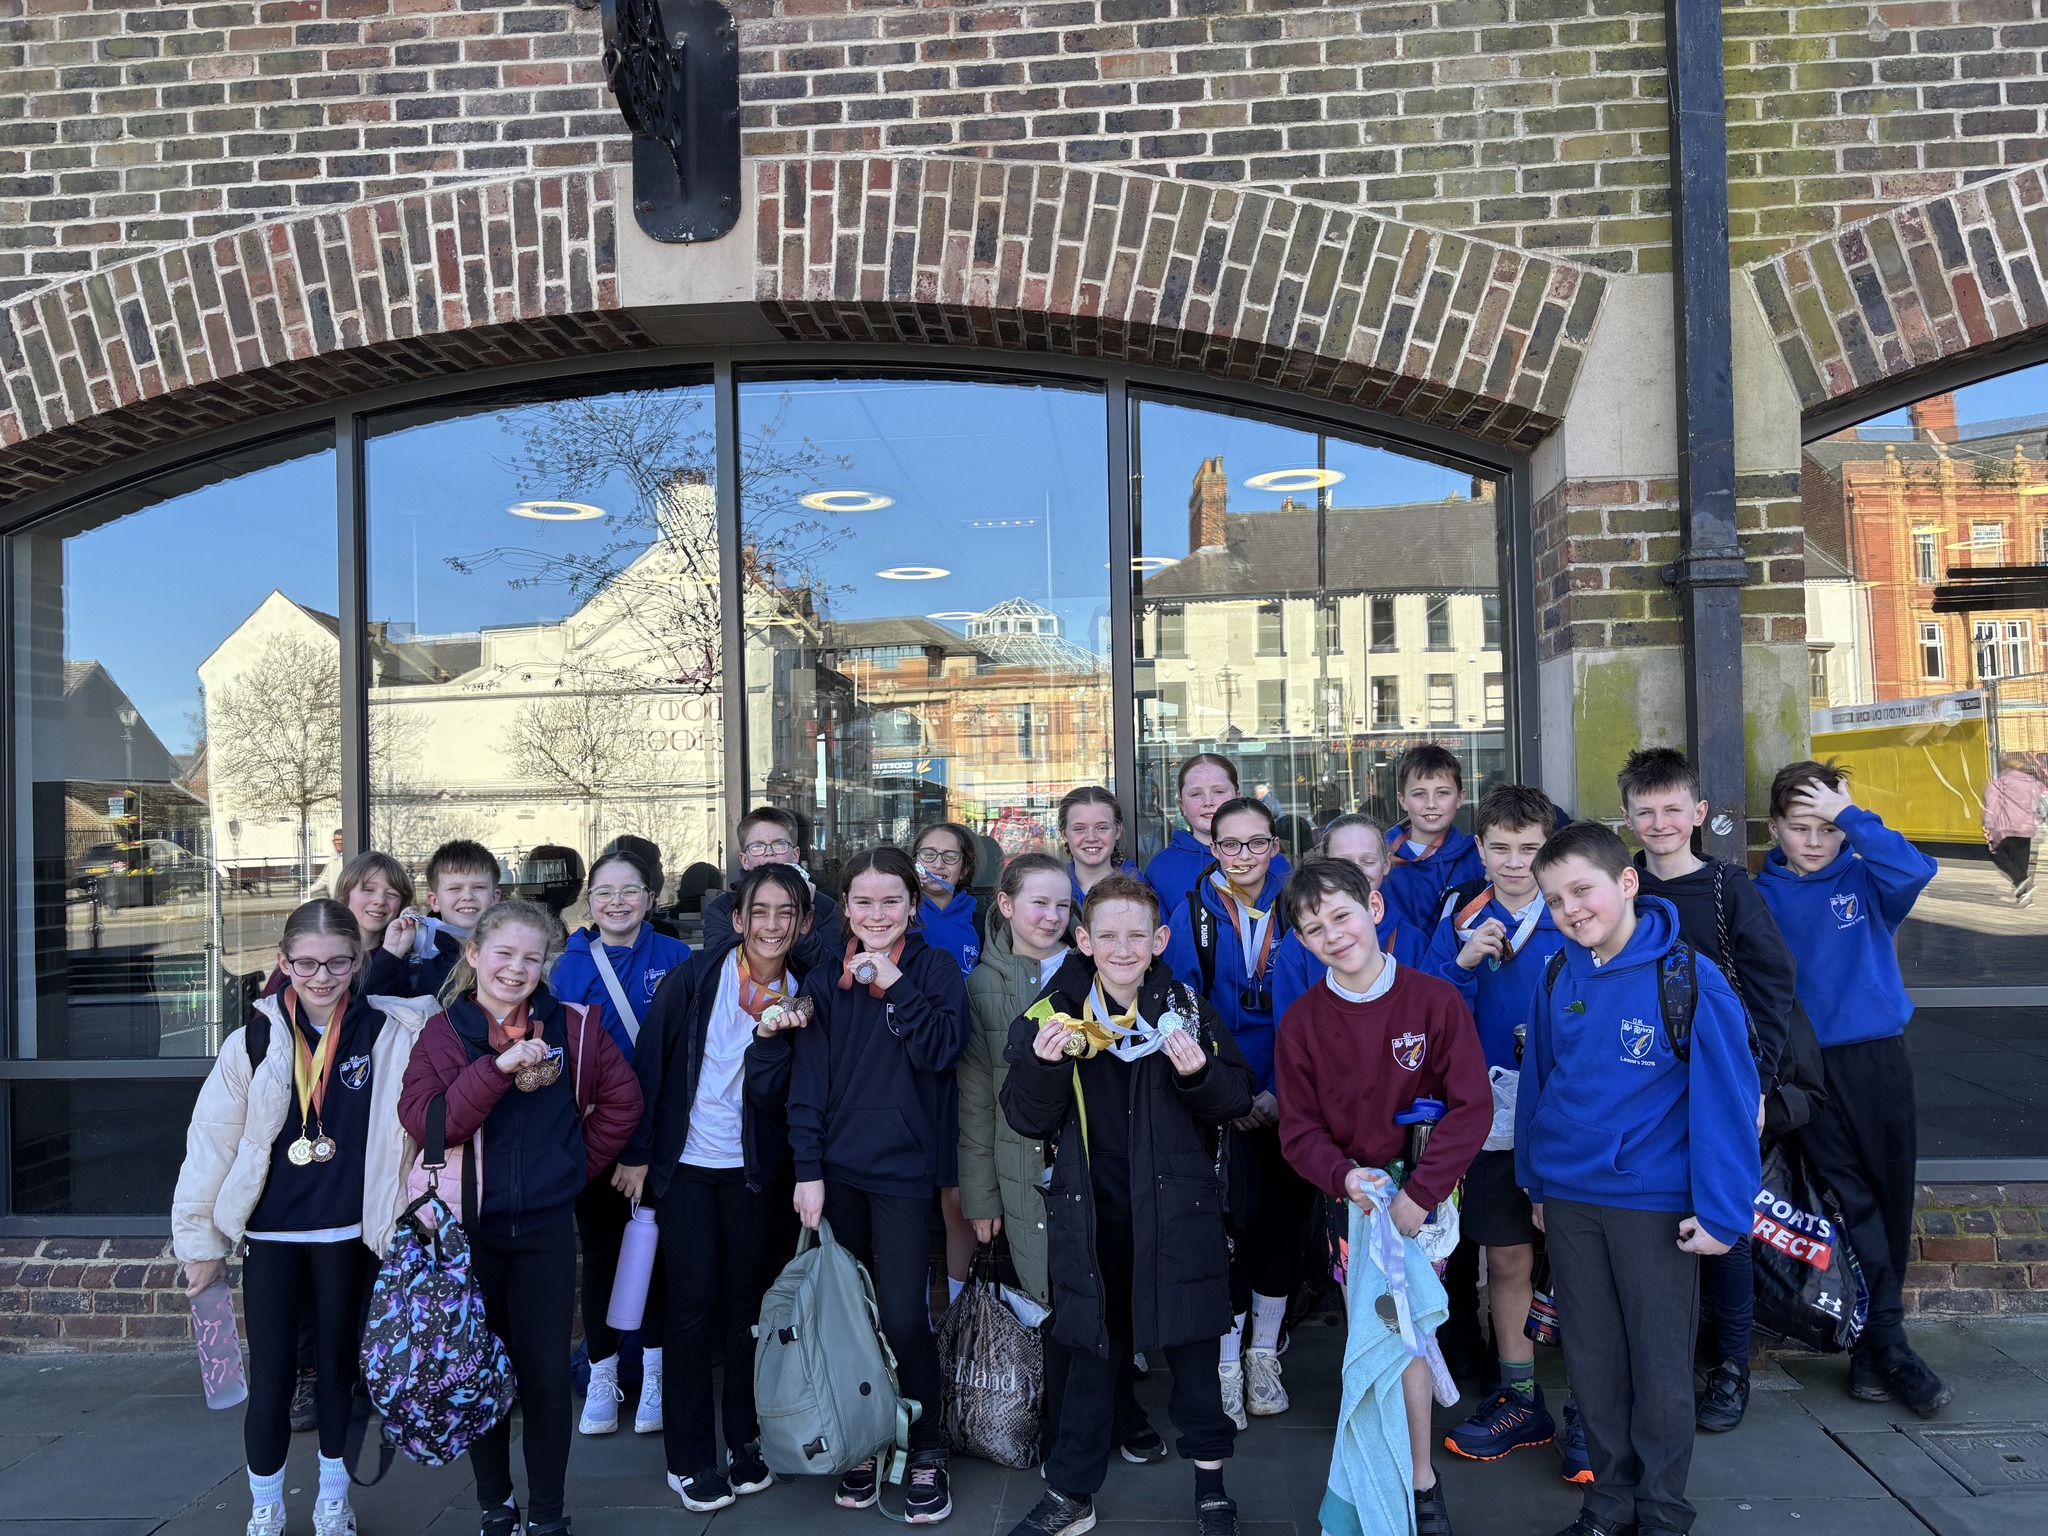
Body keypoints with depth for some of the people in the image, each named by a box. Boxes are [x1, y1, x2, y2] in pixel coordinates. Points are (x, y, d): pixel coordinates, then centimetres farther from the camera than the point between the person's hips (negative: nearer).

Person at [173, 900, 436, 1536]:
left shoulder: (387, 1030, -6)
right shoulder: (256, 1040, -6)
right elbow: (211, 1142, -1)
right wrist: (200, 1240, 1)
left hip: (347, 1233, 1)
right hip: (269, 1233, 0)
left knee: (339, 1369, 15)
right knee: (271, 1381, 5)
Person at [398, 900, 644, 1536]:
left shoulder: (572, 1025, -1)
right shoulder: (443, 1033, -3)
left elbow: (622, 1099, 7)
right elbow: (422, 1124, -16)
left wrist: (577, 1163, 3)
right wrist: (497, 1066, -25)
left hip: (547, 1226, 0)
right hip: (467, 1226, 0)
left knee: (548, 1375, 4)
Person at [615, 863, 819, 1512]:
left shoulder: (800, 995, -1)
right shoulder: (697, 976, -10)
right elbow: (651, 1060, -6)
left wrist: (772, 1037, -23)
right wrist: (636, 1152, -5)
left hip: (754, 1167, 2)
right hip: (685, 1160, -2)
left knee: (746, 1299, 9)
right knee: (693, 1299, -1)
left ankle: (746, 1439, 23)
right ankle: (689, 1457, 12)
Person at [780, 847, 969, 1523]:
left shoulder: (935, 969, 2)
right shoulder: (826, 982, 7)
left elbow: (942, 1050, -10)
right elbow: (808, 1080, 4)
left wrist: (896, 986, -15)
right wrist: (807, 1170, -2)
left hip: (904, 1166, -2)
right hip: (837, 1168, 3)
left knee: (903, 1316, -4)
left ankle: (926, 1455, 13)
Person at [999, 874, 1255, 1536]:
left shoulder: (1186, 1009, -1)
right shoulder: (1055, 1013, -3)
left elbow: (1237, 1101, 1)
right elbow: (1028, 1121, -3)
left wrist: (1199, 1074, -19)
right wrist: (1043, 1065, -21)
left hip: (1177, 1208, 0)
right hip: (1092, 1214, 1)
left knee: (1191, 1345, 11)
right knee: (1091, 1350, 13)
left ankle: (1210, 1480, 31)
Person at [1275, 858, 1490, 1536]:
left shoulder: (1436, 1000, -8)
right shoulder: (1302, 1021, -1)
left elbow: (1472, 1107, -10)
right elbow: (1298, 1129, 2)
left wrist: (1418, 1193, -16)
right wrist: (1343, 1176, -18)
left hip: (1423, 1198, -2)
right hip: (1352, 1201, 2)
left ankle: (1418, 1477, 17)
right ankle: (1418, 1474, 21)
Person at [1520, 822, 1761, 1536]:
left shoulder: (1688, 978, -14)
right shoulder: (1556, 981, 1)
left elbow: (1728, 1097, -13)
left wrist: (1721, 1209, -14)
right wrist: (1537, 1182, 13)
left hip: (1653, 1202, -4)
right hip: (1568, 1197, 4)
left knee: (1661, 1366, 9)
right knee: (1592, 1361, 15)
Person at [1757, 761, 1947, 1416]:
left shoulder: (1866, 882, 0)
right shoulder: (1761, 897, 2)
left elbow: (1915, 870, -23)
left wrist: (1849, 814, -21)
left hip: (1879, 1059, 1)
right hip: (1808, 1066, -1)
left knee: (1891, 1196, 8)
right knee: (1852, 1200, -3)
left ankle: (1871, 1344, 23)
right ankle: (1888, 1343, 2)